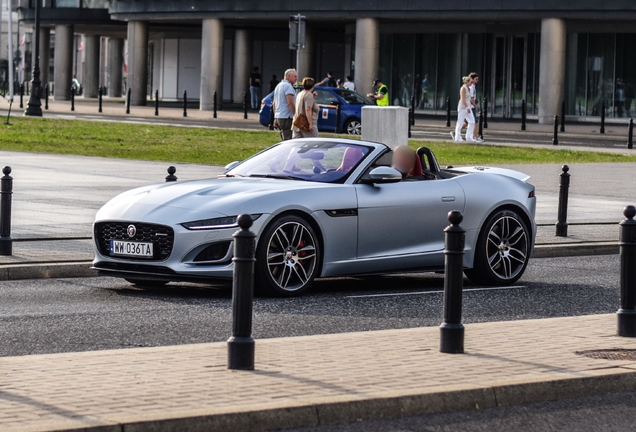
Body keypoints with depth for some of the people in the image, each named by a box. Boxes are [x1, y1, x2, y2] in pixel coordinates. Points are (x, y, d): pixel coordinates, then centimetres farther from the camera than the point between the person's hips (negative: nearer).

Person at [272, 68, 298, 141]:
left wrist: (275, 118, 24)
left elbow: (274, 103, 22)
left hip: (278, 117, 10)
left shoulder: (278, 86, 18)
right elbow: (290, 103, -20)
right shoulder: (288, 86, -12)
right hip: (286, 118, -10)